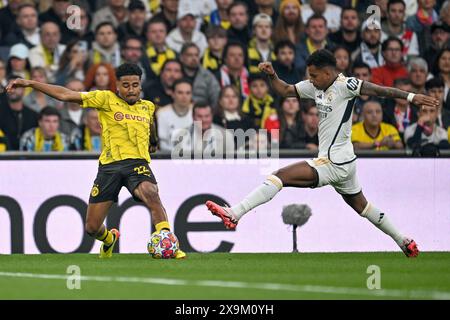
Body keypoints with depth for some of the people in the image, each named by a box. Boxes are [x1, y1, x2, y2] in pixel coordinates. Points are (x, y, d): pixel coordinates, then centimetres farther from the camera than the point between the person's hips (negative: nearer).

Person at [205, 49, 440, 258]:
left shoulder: (344, 85, -14)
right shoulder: (315, 86, 11)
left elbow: (377, 90, -19)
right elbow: (285, 90, 17)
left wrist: (411, 97, -27)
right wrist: (271, 75, -2)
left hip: (334, 163, -10)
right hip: (345, 162, 10)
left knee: (280, 176, -17)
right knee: (359, 204, 23)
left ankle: (233, 214, -24)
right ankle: (404, 242, 33)